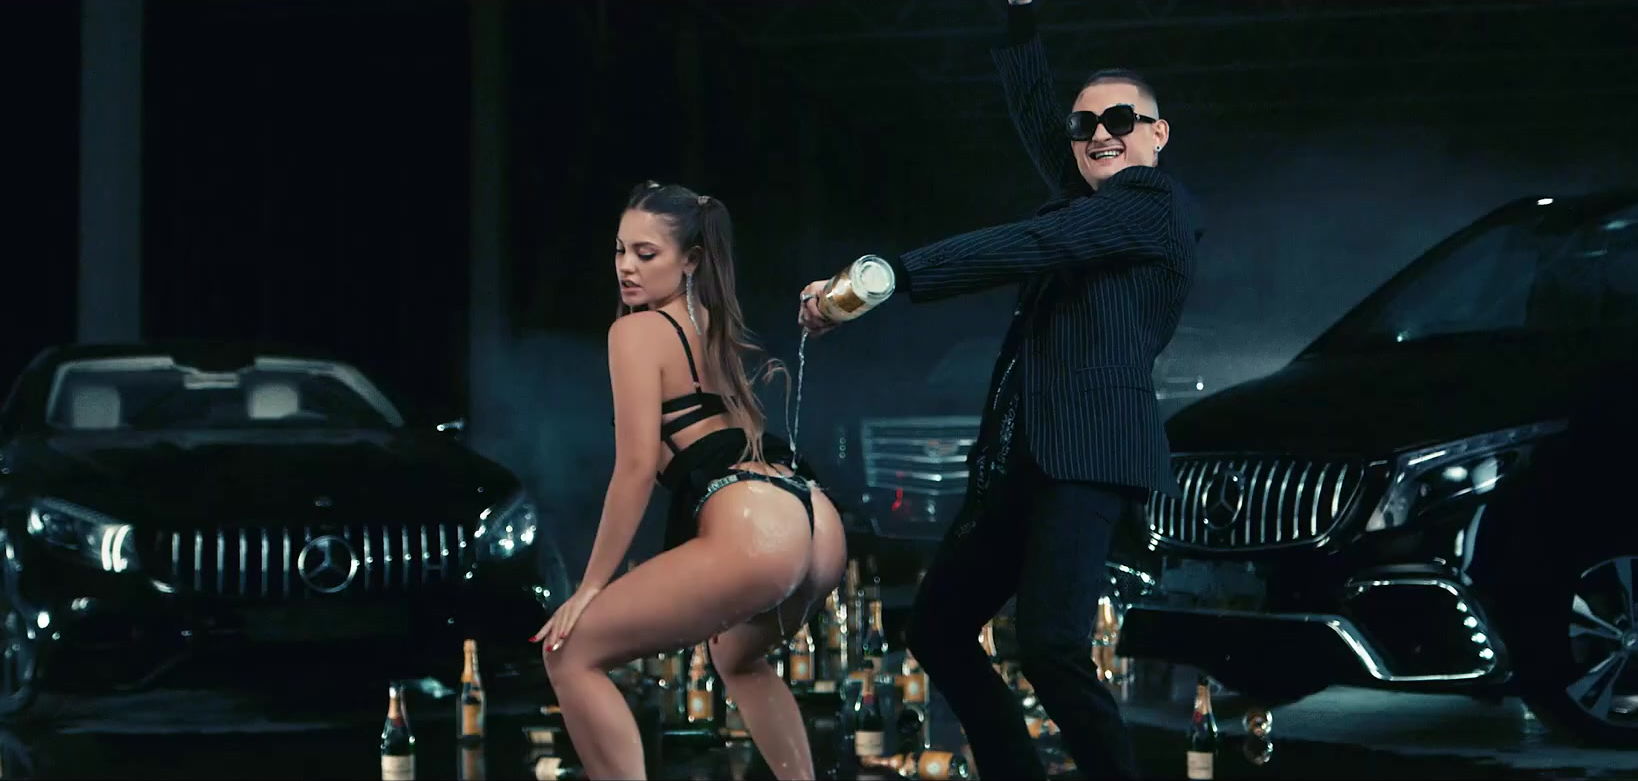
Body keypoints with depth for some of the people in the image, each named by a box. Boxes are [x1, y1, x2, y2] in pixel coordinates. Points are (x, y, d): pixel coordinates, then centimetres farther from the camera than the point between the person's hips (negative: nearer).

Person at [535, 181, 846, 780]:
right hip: (817, 527, 9)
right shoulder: (714, 327, 28)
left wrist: (589, 588, 0)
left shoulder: (636, 330, 2)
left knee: (572, 654, -1)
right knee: (738, 658, 38)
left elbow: (637, 466, -5)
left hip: (754, 533, -9)